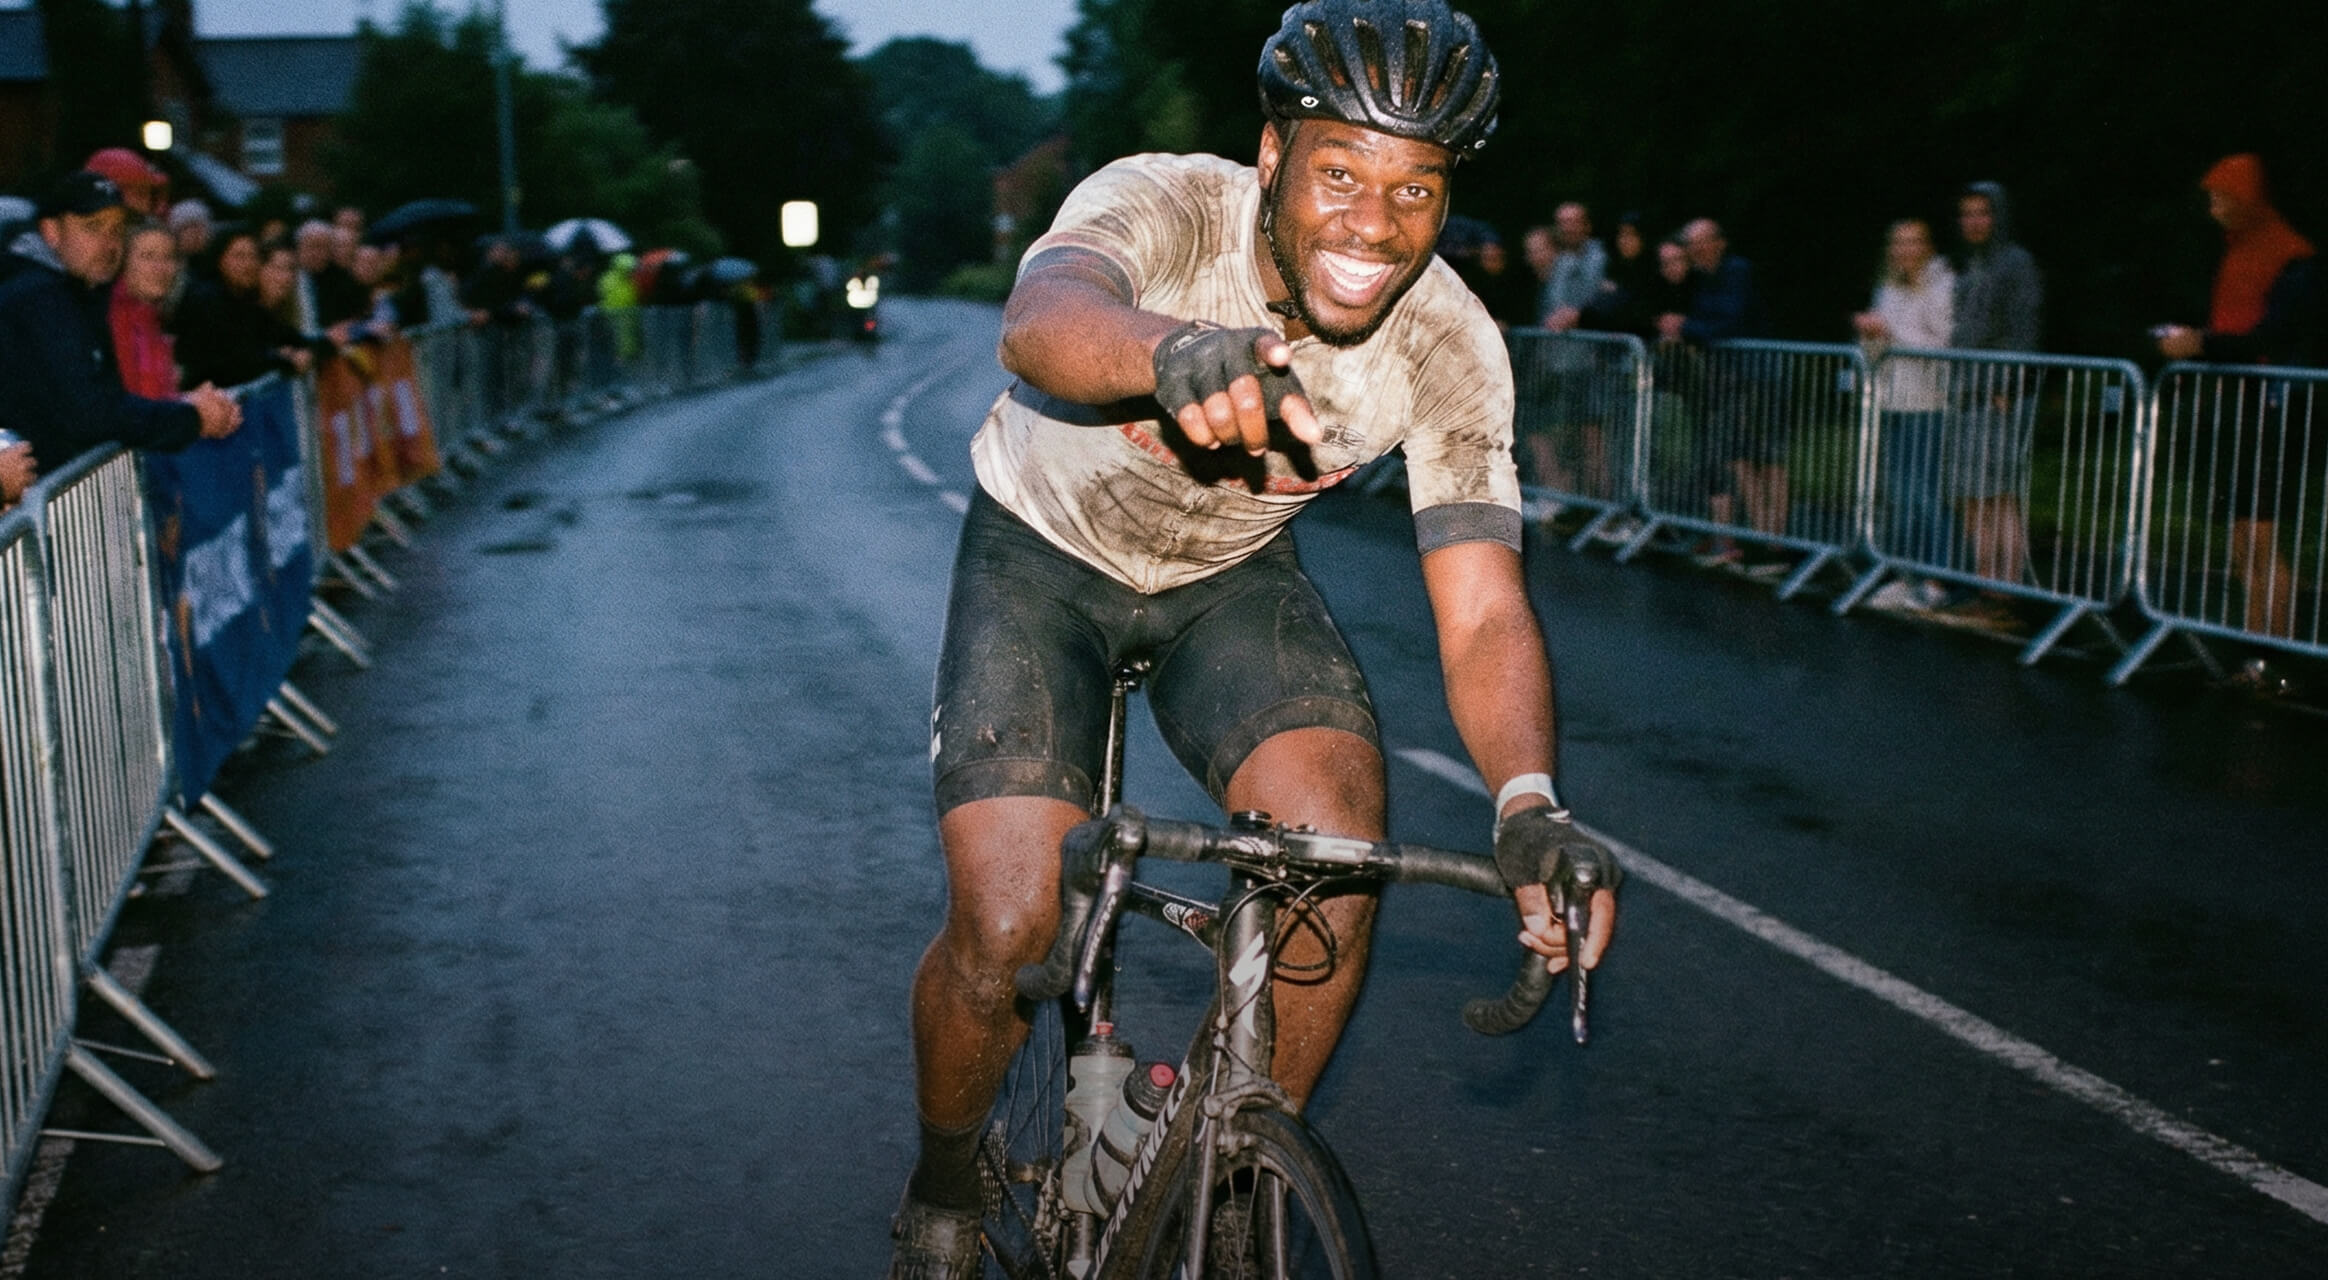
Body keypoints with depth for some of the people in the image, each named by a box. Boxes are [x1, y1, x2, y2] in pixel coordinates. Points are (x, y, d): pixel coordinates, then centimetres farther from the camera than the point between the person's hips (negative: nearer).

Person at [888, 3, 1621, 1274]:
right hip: (1045, 552, -2)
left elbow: (1482, 612, -27)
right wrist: (1173, 350, -76)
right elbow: (1040, 321, -52)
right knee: (1007, 929, -17)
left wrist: (1531, 804, -46)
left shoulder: (1451, 348, -22)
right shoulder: (1161, 206, -30)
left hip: (1230, 575, 3)